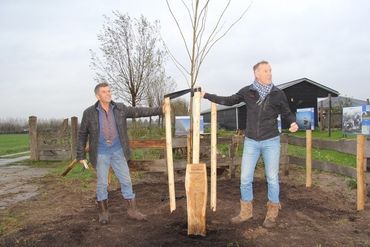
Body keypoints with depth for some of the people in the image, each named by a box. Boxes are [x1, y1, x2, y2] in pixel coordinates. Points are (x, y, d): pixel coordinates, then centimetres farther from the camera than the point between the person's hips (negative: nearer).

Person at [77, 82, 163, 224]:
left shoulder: (120, 109, -1)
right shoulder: (89, 113, -7)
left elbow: (139, 111, -2)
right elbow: (82, 135, -1)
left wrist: (160, 110, -10)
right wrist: (81, 155, -2)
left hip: (118, 151, 2)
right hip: (101, 153, -2)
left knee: (126, 180, 3)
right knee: (102, 183, 5)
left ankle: (132, 210, 14)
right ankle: (103, 212, 22)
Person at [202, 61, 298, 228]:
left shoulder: (278, 94, -1)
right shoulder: (247, 92, 0)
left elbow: (287, 113, 8)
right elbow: (229, 101, 12)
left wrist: (293, 123, -14)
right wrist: (206, 95, 11)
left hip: (271, 141, -1)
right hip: (251, 142, 1)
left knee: (272, 178, 6)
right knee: (245, 178, 5)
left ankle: (272, 213, 24)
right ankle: (246, 211, 23)